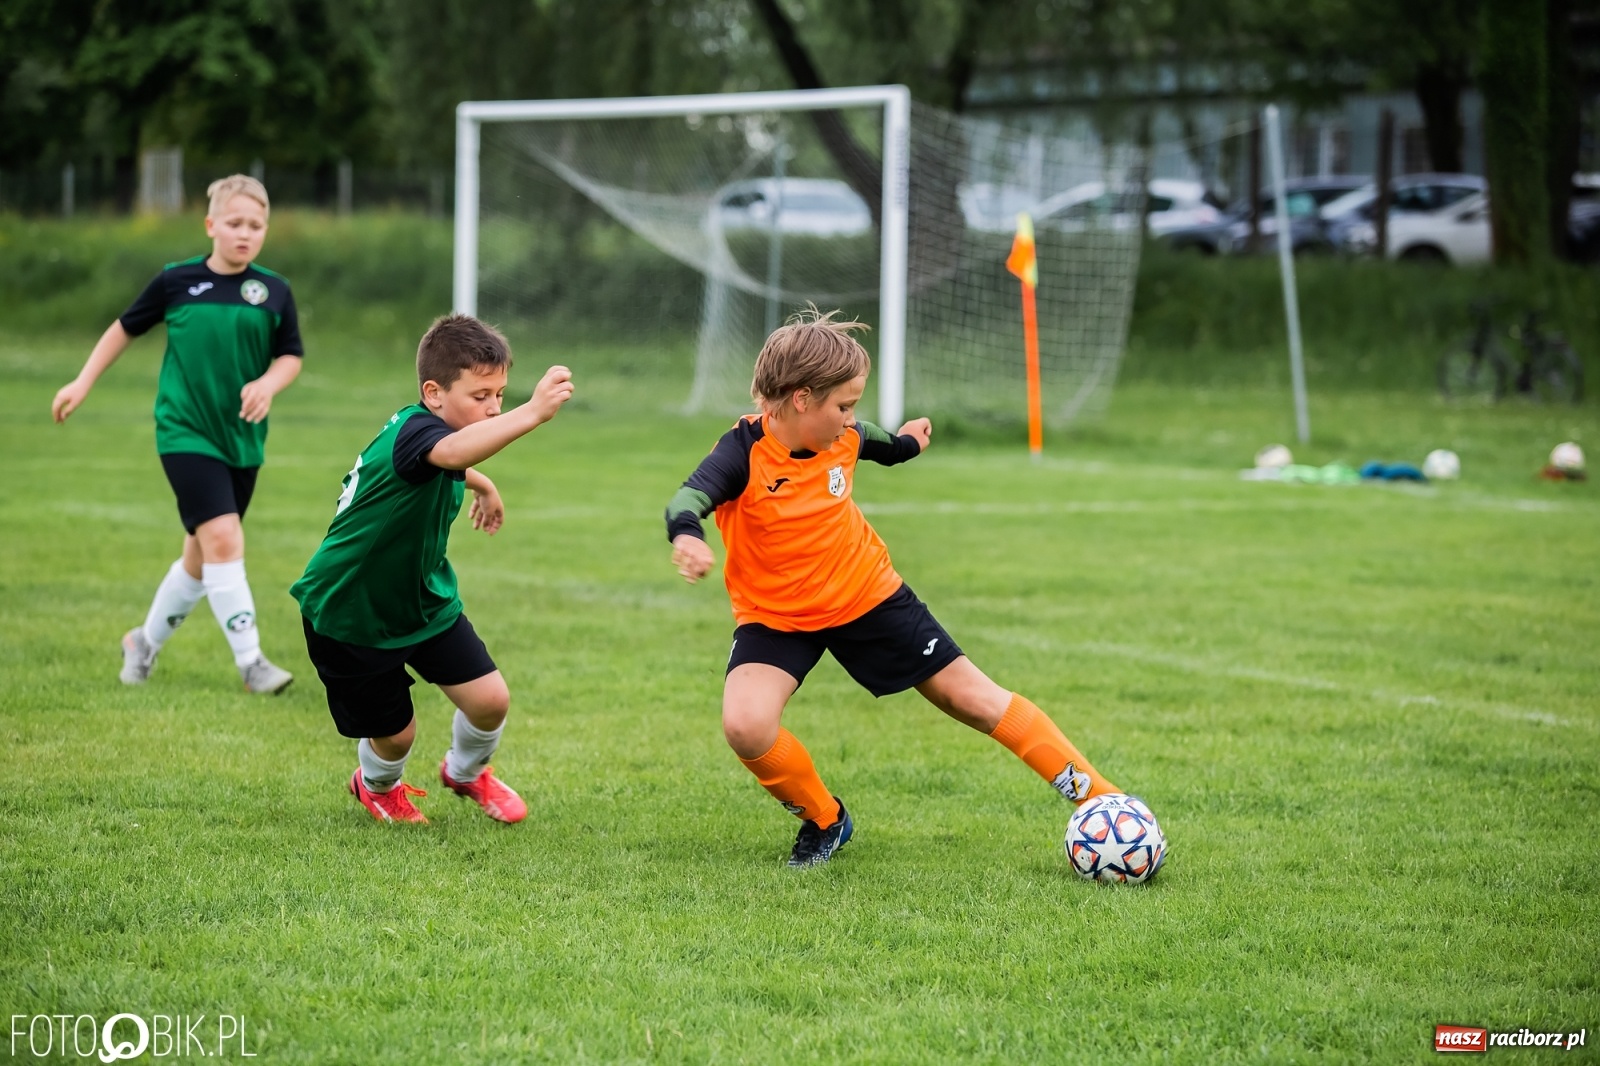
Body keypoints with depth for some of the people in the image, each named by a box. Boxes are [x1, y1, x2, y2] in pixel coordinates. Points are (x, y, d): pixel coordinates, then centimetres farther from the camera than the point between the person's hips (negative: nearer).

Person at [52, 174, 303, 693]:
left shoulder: (274, 292, -1)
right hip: (185, 432, -4)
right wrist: (82, 383, 10)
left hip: (242, 440, 4)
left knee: (200, 557, 13)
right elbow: (126, 327, 10)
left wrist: (268, 383, -14)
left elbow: (291, 356, 7)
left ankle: (145, 641, 35)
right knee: (223, 538, -19)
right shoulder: (176, 281, -4)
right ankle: (250, 661, -16)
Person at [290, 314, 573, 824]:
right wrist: (533, 413, -70)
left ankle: (466, 772, 30)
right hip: (349, 615, -8)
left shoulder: (426, 431, -2)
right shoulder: (412, 431, -32)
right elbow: (453, 452, -59)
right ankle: (377, 785, 42)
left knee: (490, 700, -3)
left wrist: (482, 485, 45)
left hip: (425, 600, 8)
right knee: (395, 733, 4)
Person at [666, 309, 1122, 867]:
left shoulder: (842, 437, -10)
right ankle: (824, 821, 0)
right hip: (776, 617, -3)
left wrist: (905, 444, 38)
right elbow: (690, 496, -43)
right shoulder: (746, 451, -25)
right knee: (745, 725, -27)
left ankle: (1095, 796, 14)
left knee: (971, 696, 4)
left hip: (867, 594, 3)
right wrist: (686, 536, -67)